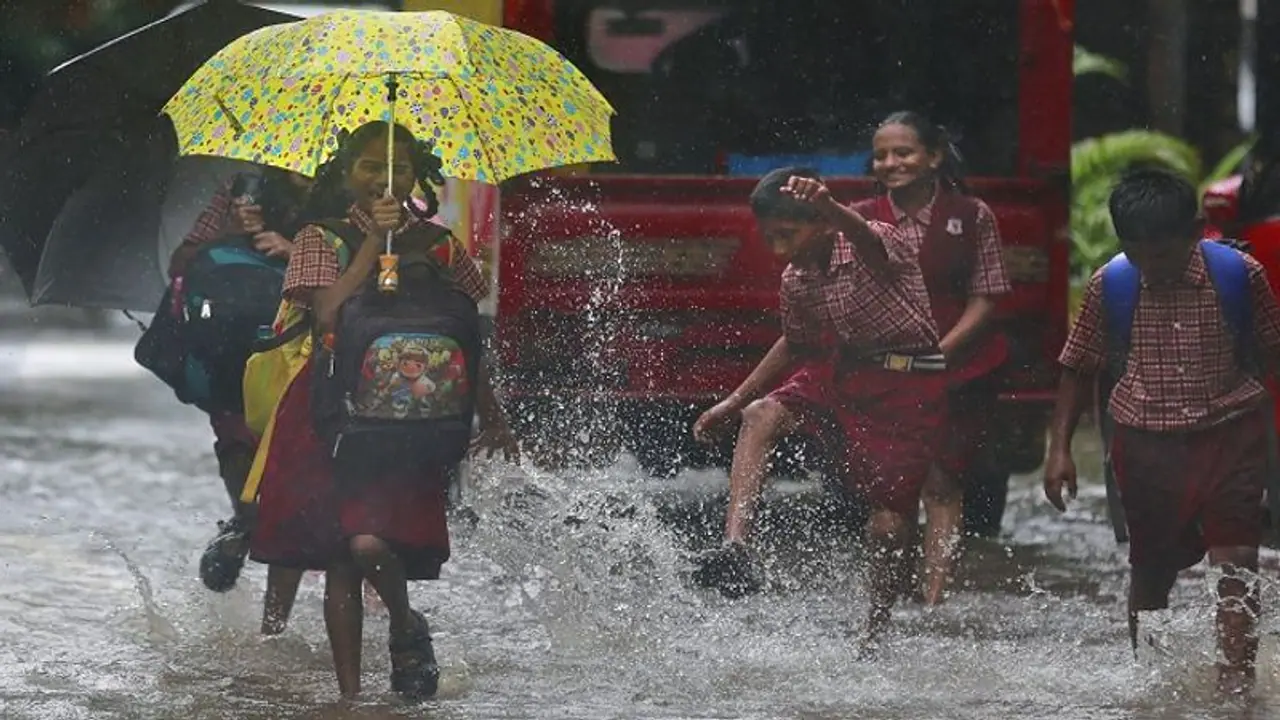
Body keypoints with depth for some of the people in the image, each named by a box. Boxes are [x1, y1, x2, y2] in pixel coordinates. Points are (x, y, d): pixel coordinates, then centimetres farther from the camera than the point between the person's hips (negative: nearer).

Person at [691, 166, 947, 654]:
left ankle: (875, 633, 14)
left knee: (890, 526, -6)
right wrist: (732, 402, 21)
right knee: (759, 416, -20)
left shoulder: (879, 245, -19)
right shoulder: (796, 282, 2)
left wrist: (830, 210, -69)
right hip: (841, 372, 6)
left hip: (910, 389, -6)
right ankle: (735, 548, -31)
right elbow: (795, 345, 21)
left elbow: (867, 243, -46)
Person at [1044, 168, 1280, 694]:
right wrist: (1059, 448, 2)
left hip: (1230, 434, -1)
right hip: (1146, 444, 1)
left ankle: (1235, 681, -17)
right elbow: (1080, 369, 6)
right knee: (1150, 568, 14)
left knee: (1237, 561, -14)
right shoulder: (1108, 286, -6)